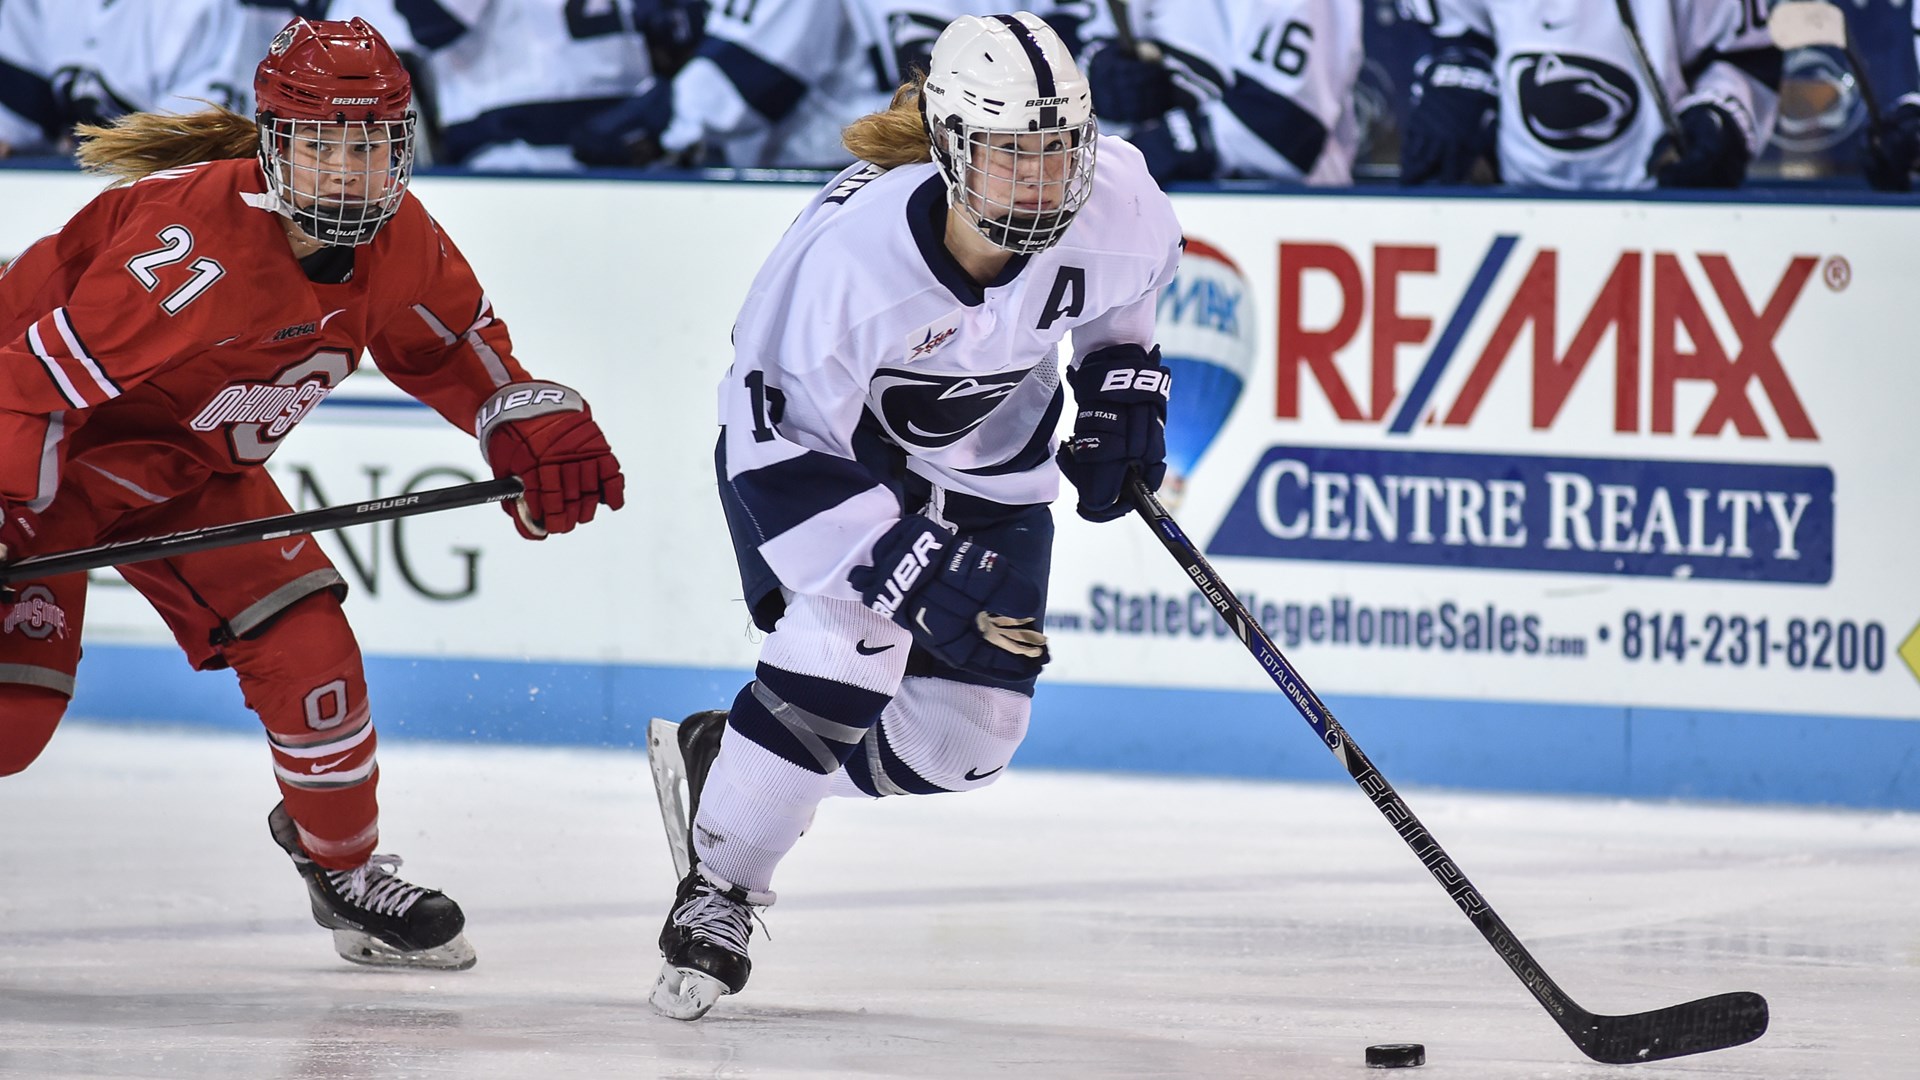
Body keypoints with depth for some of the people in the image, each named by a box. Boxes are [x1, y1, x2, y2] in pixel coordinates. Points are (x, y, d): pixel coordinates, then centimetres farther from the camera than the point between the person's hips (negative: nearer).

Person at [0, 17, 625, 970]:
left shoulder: (395, 240, -11)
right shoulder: (197, 240, -35)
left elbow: (451, 344, 11)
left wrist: (533, 426, -5)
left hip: (191, 466, 7)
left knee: (306, 647, -3)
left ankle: (344, 867, 20)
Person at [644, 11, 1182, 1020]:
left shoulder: (1115, 200, -26)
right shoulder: (848, 252, -38)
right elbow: (778, 453, -30)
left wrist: (1121, 391, -7)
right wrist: (917, 576, -35)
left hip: (987, 461, 5)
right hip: (809, 437, -5)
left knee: (962, 740, 1)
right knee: (847, 645, -29)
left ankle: (718, 756, 26)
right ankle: (717, 890, -8)